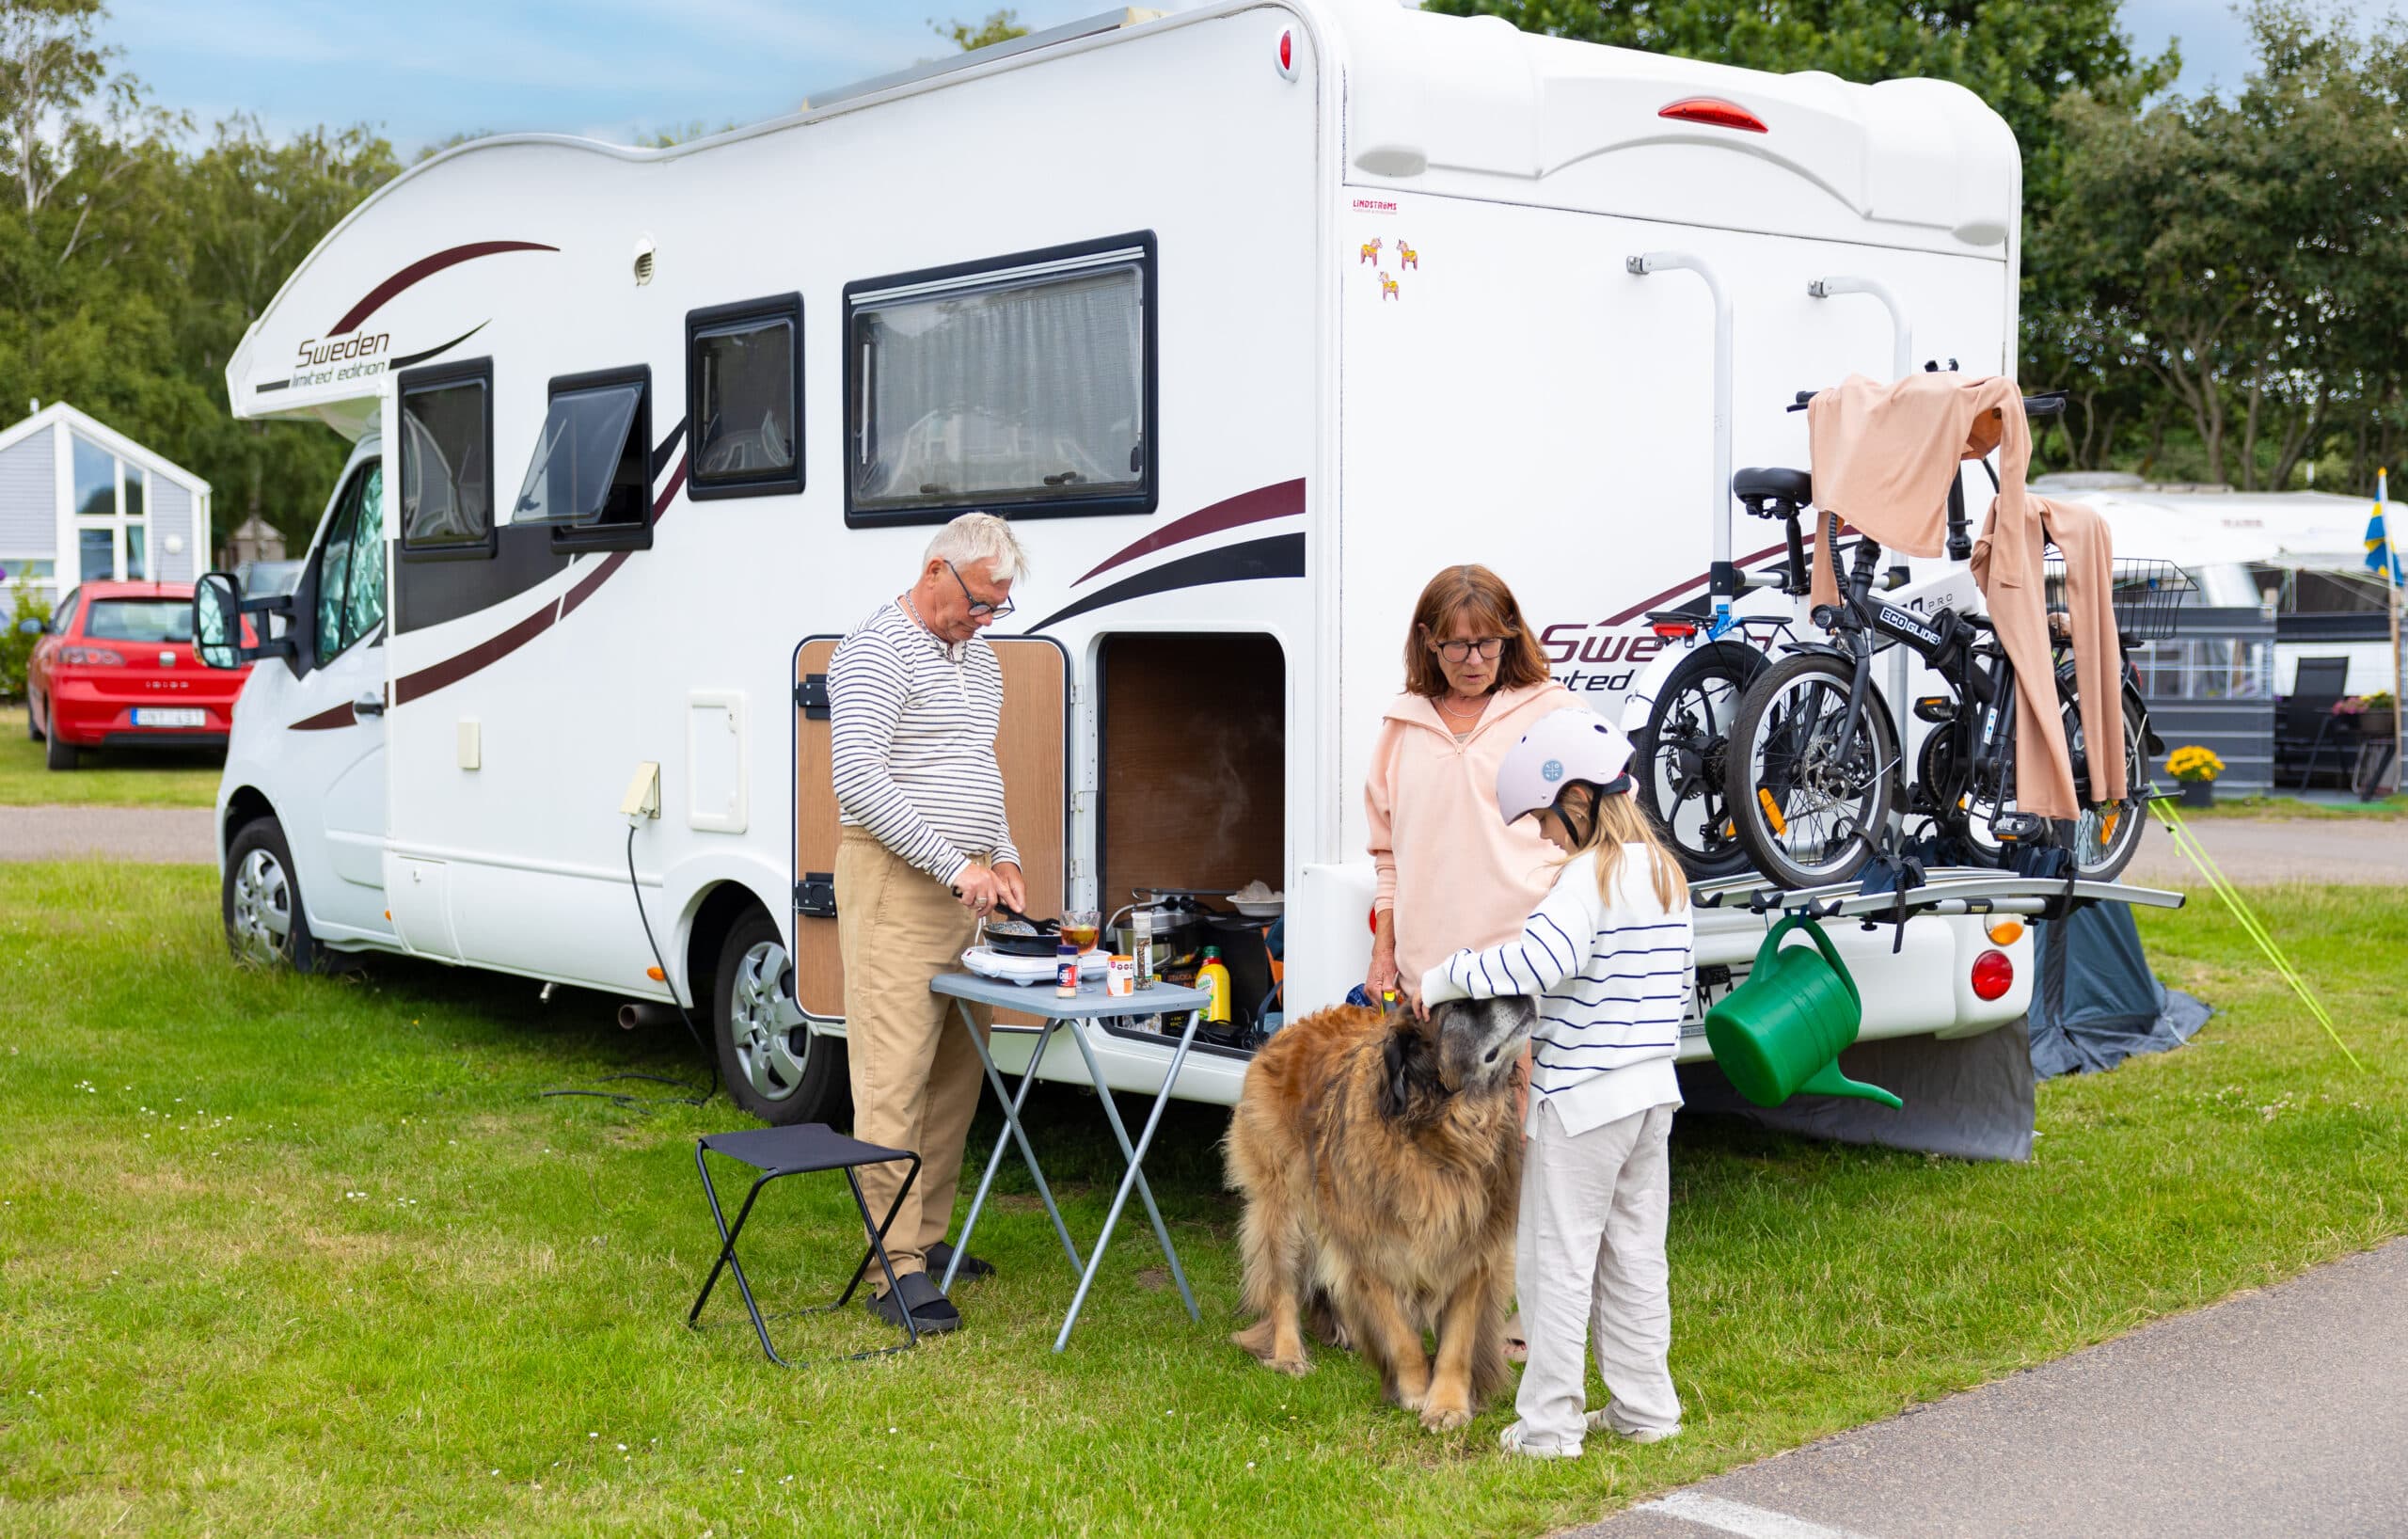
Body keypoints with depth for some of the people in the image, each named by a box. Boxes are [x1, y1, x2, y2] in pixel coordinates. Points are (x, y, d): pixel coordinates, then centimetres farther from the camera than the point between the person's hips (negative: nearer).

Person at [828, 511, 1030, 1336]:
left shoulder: (979, 658, 18)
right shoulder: (876, 651, -11)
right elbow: (858, 779, -19)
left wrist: (1001, 857, 13)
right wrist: (955, 864, -21)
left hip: (964, 887, 9)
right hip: (894, 882, -9)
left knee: (957, 1072, 10)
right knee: (895, 1076, -9)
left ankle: (930, 1234, 20)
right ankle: (899, 1268, -9)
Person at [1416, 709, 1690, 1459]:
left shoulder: (1588, 876, -18)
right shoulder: (1667, 874, 10)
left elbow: (1543, 957, -35)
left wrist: (1446, 977, -26)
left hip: (1580, 1098, -9)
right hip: (1652, 1089, 9)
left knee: (1557, 1260, 0)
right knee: (1635, 1255, 16)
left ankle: (1548, 1425, 6)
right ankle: (1645, 1409, 23)